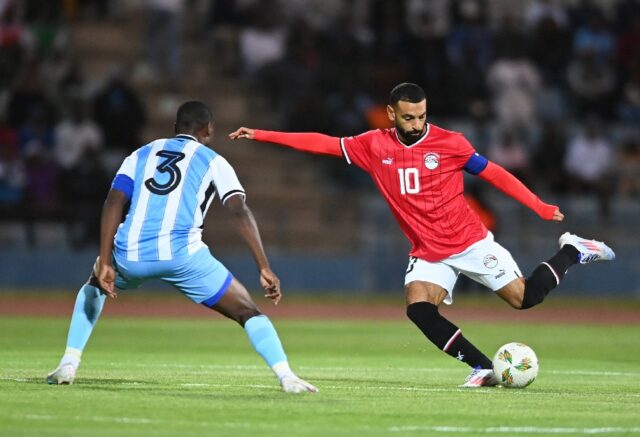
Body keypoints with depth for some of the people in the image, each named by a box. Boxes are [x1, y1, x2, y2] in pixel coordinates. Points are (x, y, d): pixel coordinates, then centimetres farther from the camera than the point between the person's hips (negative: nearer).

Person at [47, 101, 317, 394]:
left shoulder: (140, 155, 23)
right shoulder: (213, 162, 16)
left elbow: (113, 202, 8)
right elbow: (240, 212, 1)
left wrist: (105, 262, 3)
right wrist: (264, 268, -3)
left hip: (131, 254, 3)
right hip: (181, 255, -3)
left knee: (93, 287, 36)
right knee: (248, 312, 9)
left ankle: (68, 365, 24)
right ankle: (286, 377, -11)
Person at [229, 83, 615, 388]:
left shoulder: (449, 143, -10)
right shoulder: (374, 146, -2)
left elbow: (494, 173, -3)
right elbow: (321, 143, -1)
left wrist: (541, 207, -8)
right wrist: (260, 135, -4)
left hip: (470, 242, -3)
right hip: (428, 253, 3)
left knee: (525, 297, -8)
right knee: (419, 309, -22)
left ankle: (572, 252, 21)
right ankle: (483, 368, -14)